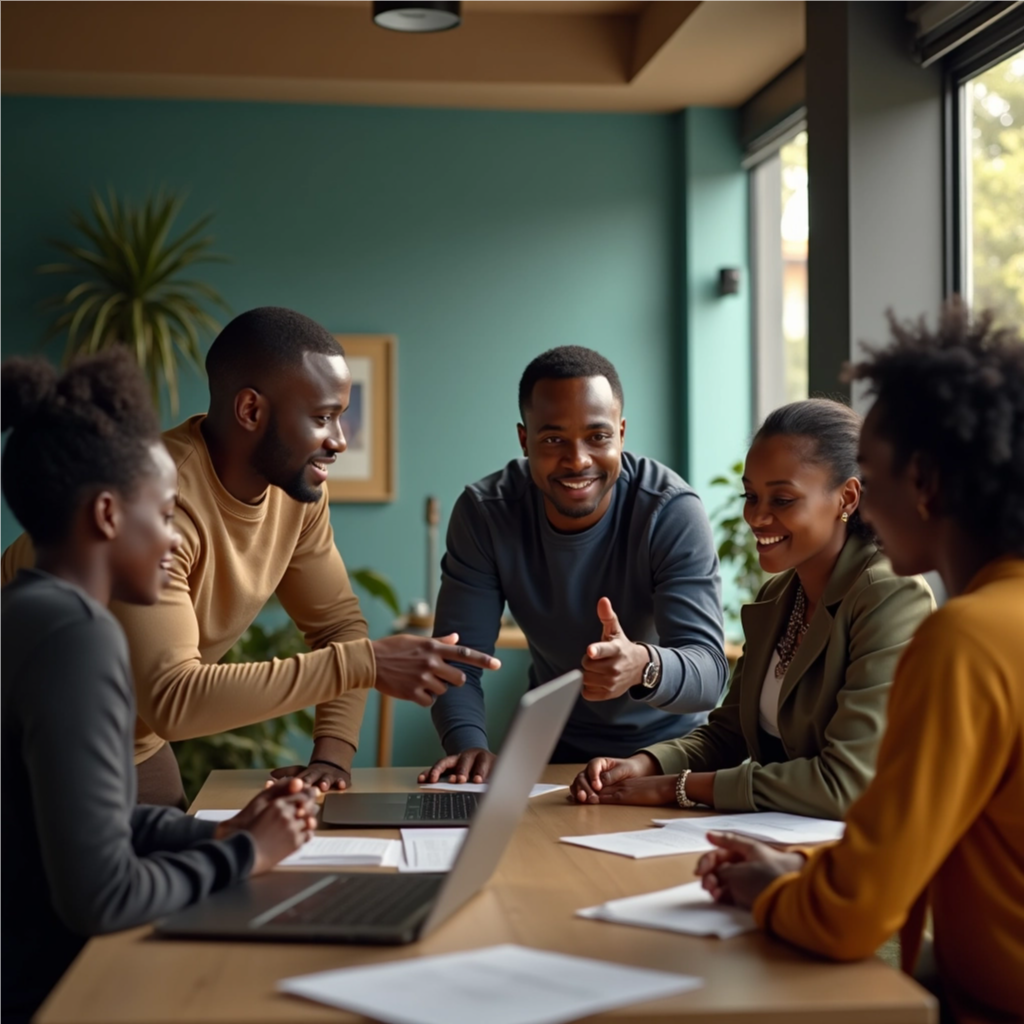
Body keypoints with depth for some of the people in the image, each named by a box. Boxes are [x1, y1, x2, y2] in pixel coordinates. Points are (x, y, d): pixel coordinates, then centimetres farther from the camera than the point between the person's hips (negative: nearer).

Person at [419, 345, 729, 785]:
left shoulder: (673, 511, -20)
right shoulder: (483, 512, -12)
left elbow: (708, 671, -26)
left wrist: (644, 667, -49)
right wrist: (468, 745, -32)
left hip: (667, 745, -2)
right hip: (554, 748, 2)